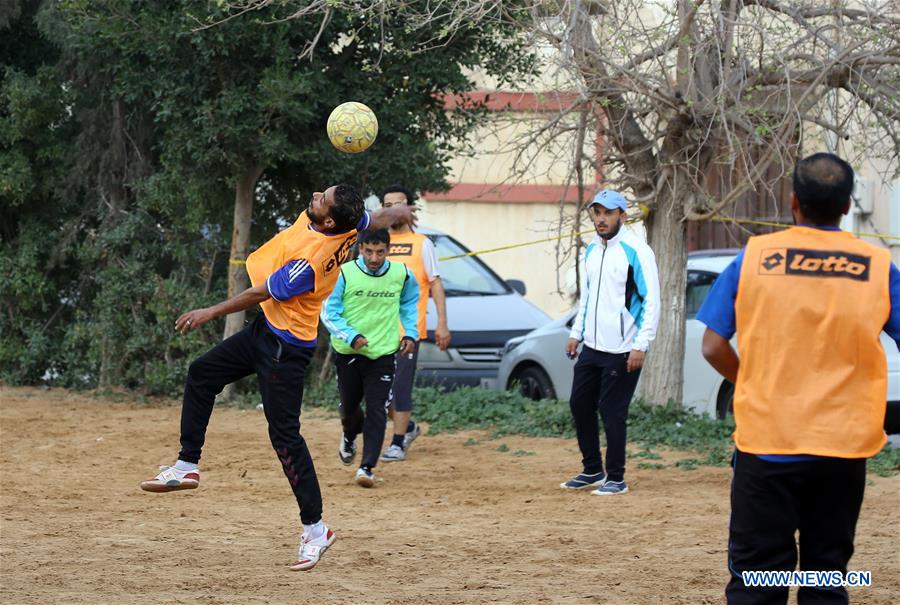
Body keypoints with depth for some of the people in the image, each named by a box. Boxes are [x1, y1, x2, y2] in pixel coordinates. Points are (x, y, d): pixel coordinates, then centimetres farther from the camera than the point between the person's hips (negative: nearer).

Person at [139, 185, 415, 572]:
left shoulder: (310, 261, -32)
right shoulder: (349, 224, -11)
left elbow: (259, 294, -19)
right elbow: (377, 219, 12)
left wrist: (210, 313, -7)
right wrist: (398, 214, 35)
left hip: (286, 347, -11)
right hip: (268, 329, 11)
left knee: (285, 436, -9)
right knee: (202, 373, 16)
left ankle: (315, 529, -3)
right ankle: (187, 465, 24)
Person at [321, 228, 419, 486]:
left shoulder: (402, 274, -4)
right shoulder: (345, 274, -12)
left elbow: (409, 304, 17)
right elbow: (329, 312, -9)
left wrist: (410, 333, 5)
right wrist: (351, 336, -22)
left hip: (383, 353, 0)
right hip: (348, 352, 0)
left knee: (376, 410, -9)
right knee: (349, 405, 14)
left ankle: (367, 466, -5)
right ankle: (350, 436, 48)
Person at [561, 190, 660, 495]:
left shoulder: (637, 251, -12)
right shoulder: (591, 250, 12)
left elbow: (651, 302, -14)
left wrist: (640, 346, -19)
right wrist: (576, 333, 17)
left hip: (622, 352, -8)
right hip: (591, 347, 8)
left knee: (612, 412, -5)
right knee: (580, 404, 11)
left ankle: (616, 479, 6)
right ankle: (593, 470, 24)